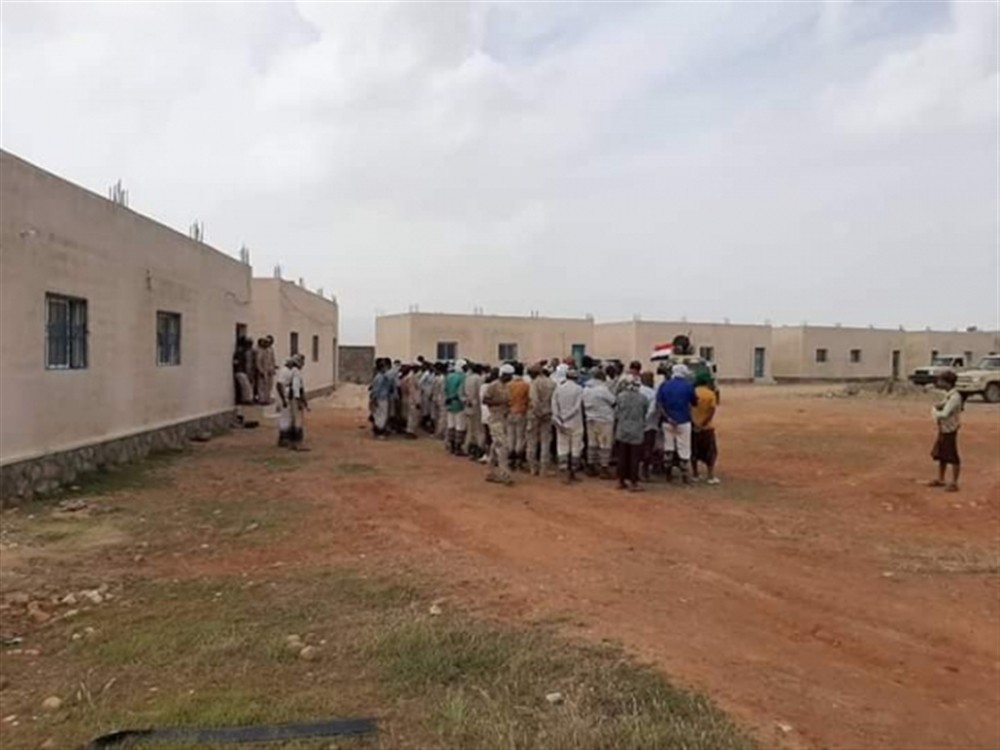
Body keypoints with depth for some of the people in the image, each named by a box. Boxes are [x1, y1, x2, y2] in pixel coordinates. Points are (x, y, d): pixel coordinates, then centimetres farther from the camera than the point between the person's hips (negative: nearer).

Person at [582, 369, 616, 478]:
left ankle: (591, 467, 19)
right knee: (605, 445, -1)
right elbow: (613, 401, -8)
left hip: (591, 419, 7)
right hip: (604, 420, -7)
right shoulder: (603, 389, -18)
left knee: (592, 444, 13)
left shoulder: (586, 389, 5)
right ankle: (604, 469, 0)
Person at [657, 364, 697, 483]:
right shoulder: (688, 386, -6)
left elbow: (659, 402, -8)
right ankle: (684, 475, 8)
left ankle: (669, 473, 20)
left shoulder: (664, 385, 0)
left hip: (668, 421, 3)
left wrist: (667, 417, -10)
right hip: (683, 422, -3)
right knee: (684, 449, 5)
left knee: (668, 447, 15)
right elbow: (694, 402, 2)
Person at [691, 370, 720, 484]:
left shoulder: (692, 392, -3)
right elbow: (712, 411, -18)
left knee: (694, 451, 15)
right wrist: (703, 424, -14)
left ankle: (695, 475, 21)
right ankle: (711, 477, 8)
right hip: (707, 427, -3)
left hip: (694, 427, 3)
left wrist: (693, 422, -2)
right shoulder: (711, 394, -10)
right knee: (710, 452, 9)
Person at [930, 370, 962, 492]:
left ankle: (954, 483, 10)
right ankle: (940, 480, 28)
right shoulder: (948, 395, 8)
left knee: (953, 457, 1)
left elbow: (944, 415, -27)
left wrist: (935, 412, -8)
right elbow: (939, 406, 14)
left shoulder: (955, 397, -21)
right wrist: (936, 407, -8)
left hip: (950, 431, -9)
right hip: (943, 429, 9)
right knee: (940, 455, 16)